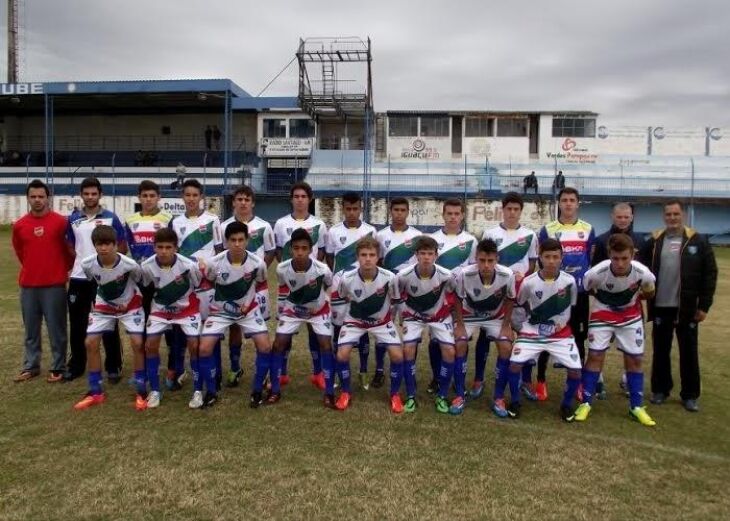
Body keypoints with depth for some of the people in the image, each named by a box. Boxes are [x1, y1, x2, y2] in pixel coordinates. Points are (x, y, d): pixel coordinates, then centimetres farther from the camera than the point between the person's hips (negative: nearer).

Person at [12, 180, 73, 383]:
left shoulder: (61, 222, -7)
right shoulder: (19, 225, 4)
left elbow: (70, 249, 4)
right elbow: (20, 251, 19)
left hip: (54, 285, -3)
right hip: (28, 285, 4)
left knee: (56, 329, 2)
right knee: (31, 330, 12)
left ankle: (58, 368, 12)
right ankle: (30, 367, 23)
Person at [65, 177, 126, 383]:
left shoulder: (111, 218, -1)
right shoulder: (73, 219, 7)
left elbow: (123, 247, 1)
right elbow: (70, 247, 16)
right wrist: (79, 262, 3)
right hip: (78, 278, 3)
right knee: (77, 324, 10)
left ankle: (113, 367, 13)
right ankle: (76, 365, 24)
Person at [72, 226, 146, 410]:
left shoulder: (129, 265, -31)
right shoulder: (87, 264, -22)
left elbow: (140, 282, -10)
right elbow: (90, 284, 1)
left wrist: (142, 306, -3)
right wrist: (93, 306, 4)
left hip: (130, 305, -3)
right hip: (103, 307, 3)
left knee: (137, 343, -15)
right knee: (90, 343, -4)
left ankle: (141, 392, -1)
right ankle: (96, 392, 11)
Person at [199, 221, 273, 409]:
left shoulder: (258, 263, -21)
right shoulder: (214, 263, -23)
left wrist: (250, 300, -5)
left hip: (248, 310, 0)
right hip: (220, 311, 0)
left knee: (265, 346, -13)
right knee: (205, 349, -13)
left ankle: (257, 390, 8)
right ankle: (211, 392, 9)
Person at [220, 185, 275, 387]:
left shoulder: (263, 226, -3)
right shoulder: (224, 227, 2)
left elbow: (271, 252, 3)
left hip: (257, 283, -1)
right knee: (234, 326, 8)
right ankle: (235, 369, 22)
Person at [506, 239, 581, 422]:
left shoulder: (569, 281, -11)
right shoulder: (529, 282, -14)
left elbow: (572, 307, 7)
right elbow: (520, 303, 5)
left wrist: (562, 323, 5)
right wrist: (534, 318, 2)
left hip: (561, 335, 1)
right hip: (532, 333, -1)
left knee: (576, 371, -12)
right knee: (514, 364, -18)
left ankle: (566, 404, 17)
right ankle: (515, 401, 9)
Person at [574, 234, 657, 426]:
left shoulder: (643, 273, -27)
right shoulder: (596, 273, -33)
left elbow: (649, 293, -2)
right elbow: (585, 290, -9)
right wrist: (605, 298, -6)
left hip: (631, 316, 2)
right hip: (602, 314, -2)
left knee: (634, 359, 5)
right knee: (595, 355, -4)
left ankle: (637, 407, 19)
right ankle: (586, 403, 8)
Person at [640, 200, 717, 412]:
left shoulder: (698, 241, -2)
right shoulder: (654, 241, 3)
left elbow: (710, 274, -2)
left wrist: (704, 305, -6)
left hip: (688, 308, -1)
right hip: (661, 307, 1)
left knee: (689, 352, 8)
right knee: (661, 350, 11)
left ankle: (690, 395, 20)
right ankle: (660, 389, 24)